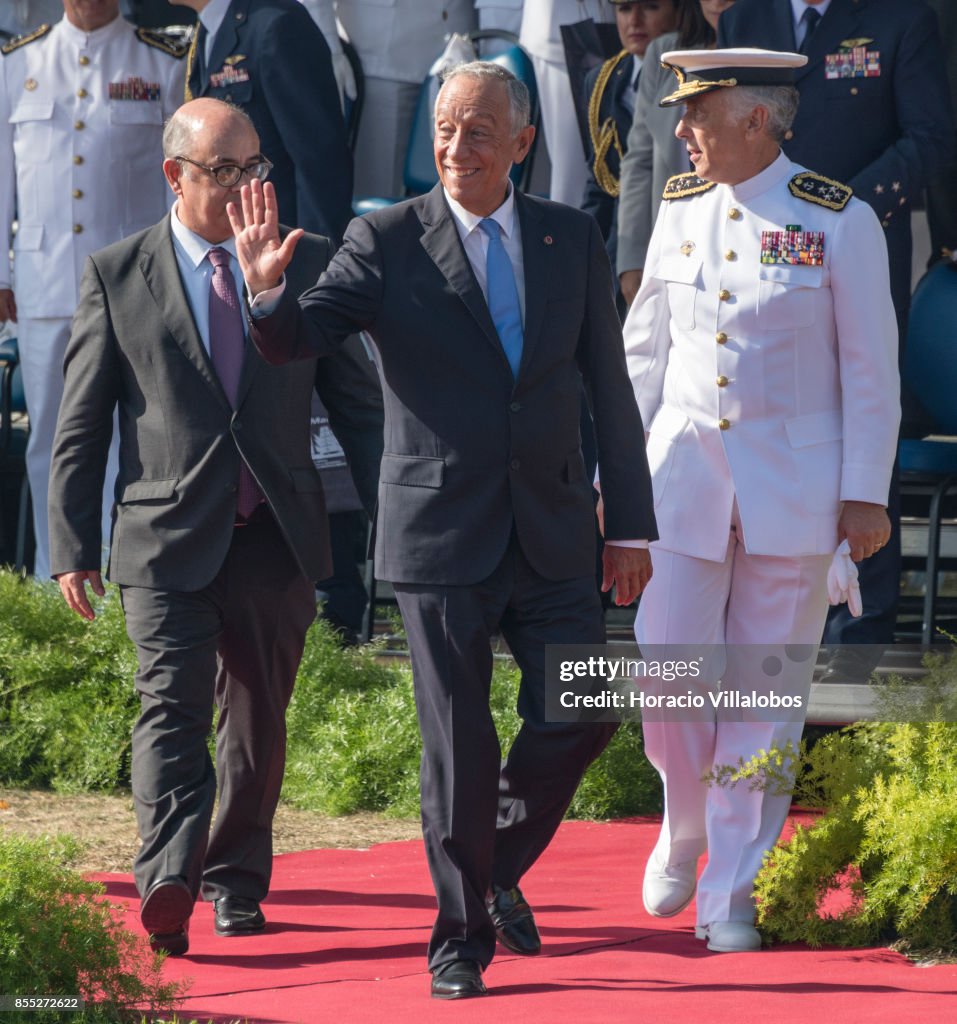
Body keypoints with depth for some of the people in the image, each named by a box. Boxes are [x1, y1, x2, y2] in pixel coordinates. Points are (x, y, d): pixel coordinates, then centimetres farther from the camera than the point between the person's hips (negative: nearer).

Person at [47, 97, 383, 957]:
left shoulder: (308, 264, 7)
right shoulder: (116, 277, 3)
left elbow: (354, 401, 11)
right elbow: (80, 426, 4)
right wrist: (73, 546, -1)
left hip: (277, 538, 3)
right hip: (167, 537, -3)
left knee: (258, 721, 11)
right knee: (173, 707, -17)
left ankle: (236, 879, 26)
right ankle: (168, 885, -30)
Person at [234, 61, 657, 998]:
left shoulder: (573, 240, 5)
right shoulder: (387, 242, -4)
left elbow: (609, 388, 9)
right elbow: (296, 340, -11)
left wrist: (630, 524, 8)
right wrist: (268, 290, -34)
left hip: (550, 530, 3)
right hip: (440, 531, -3)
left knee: (578, 717, -1)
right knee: (458, 745, 0)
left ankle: (502, 863, 27)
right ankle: (460, 935, 13)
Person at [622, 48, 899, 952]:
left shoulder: (839, 223, -6)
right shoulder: (679, 210, 6)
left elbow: (871, 370, -3)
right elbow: (644, 350, 14)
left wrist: (864, 495, -5)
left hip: (793, 486, -3)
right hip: (683, 472, 3)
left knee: (765, 693, 1)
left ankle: (730, 894, 10)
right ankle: (684, 830, 27)